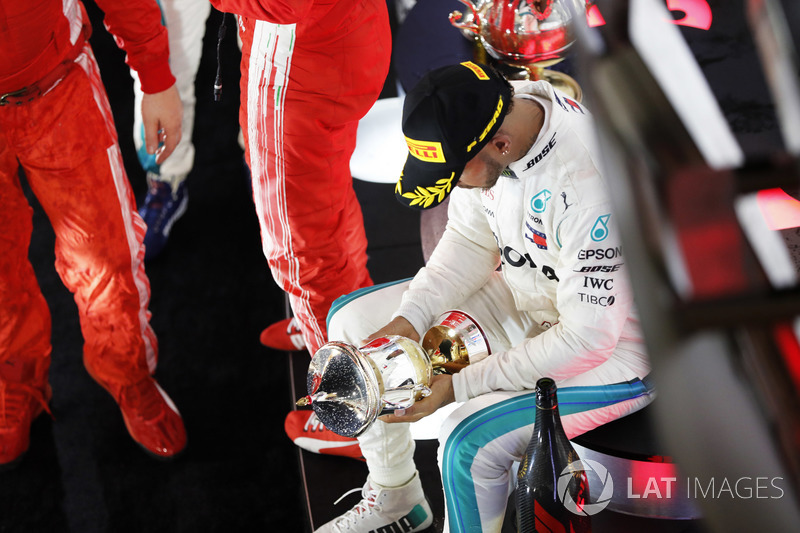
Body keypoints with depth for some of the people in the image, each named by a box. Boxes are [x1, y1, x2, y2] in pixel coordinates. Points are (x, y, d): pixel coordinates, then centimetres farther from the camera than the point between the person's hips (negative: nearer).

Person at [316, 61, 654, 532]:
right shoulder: (488, 118, -12)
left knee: (470, 438, -30)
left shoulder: (588, 184, -36)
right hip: (526, 300, 8)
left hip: (614, 346, -8)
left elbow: (587, 338, -29)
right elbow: (471, 241, 2)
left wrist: (459, 385, -25)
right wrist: (408, 321, -12)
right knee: (352, 318, 6)